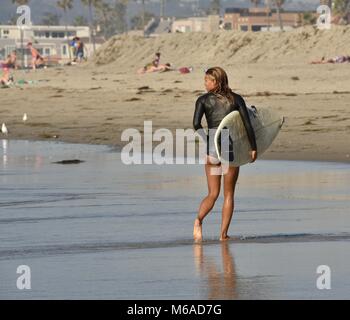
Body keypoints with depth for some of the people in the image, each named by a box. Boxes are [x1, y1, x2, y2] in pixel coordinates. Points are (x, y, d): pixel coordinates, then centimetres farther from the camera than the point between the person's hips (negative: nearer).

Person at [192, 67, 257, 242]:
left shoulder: (203, 100, 2)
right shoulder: (236, 99, 6)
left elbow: (196, 123, -12)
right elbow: (247, 123, -2)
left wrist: (208, 139, 2)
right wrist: (253, 147, 3)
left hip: (212, 148, 0)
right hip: (232, 147, 0)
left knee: (212, 194, 7)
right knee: (228, 194, 10)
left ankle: (199, 219, -21)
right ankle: (223, 234, 6)